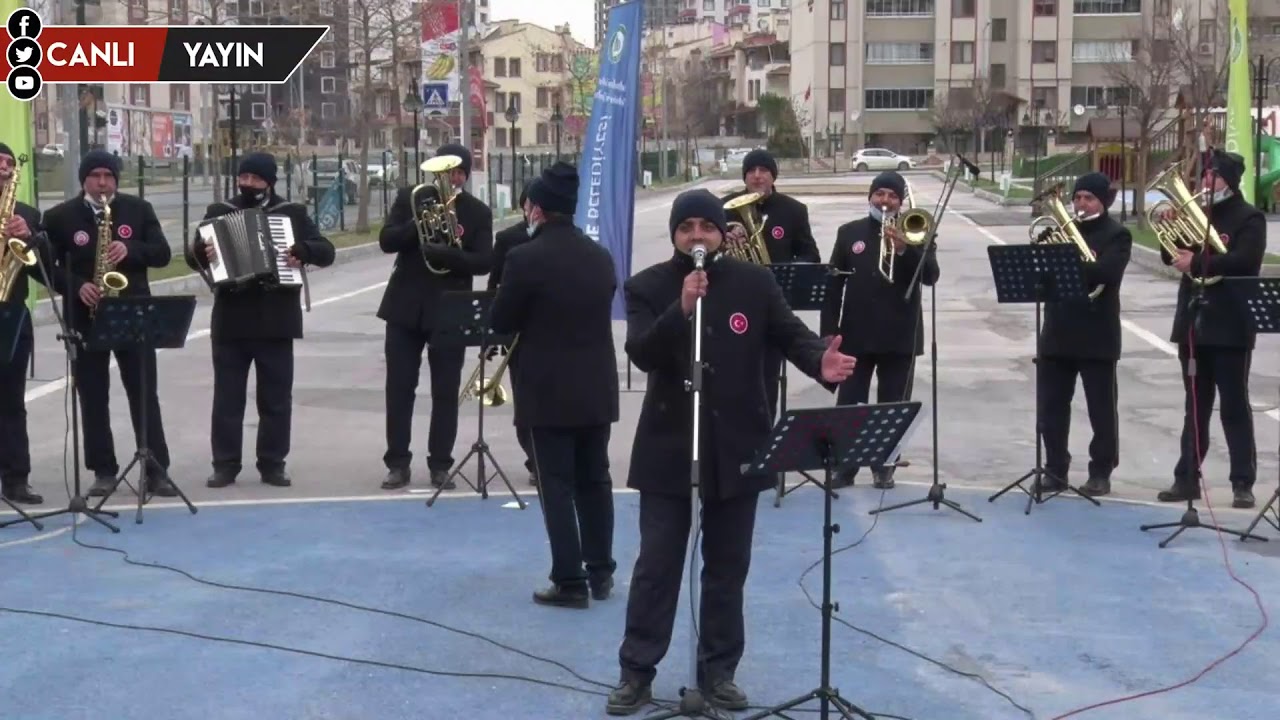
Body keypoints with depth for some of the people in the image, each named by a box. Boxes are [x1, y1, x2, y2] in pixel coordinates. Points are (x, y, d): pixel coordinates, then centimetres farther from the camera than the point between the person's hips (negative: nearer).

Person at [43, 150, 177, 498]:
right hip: (85, 317, 0)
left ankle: (157, 470, 4)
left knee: (145, 394, 0)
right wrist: (77, 287, -17)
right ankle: (104, 471, 12)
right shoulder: (60, 216, 1)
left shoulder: (138, 209, 5)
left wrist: (130, 250, -17)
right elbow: (49, 266, 0)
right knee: (93, 398, 4)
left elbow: (162, 254, 1)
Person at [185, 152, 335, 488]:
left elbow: (326, 251, 2)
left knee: (276, 398, 5)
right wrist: (202, 252, -20)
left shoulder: (292, 213, 6)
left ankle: (273, 464, 13)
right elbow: (193, 255, 3)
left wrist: (301, 250, -19)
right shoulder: (219, 212, 7)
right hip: (230, 321, 0)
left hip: (276, 320, 0)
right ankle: (225, 464, 10)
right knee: (227, 397, 4)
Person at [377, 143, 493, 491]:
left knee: (446, 392, 1)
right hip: (406, 307, 1)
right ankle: (397, 463, 11)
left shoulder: (478, 213, 1)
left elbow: (484, 261, -8)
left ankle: (440, 465, 10)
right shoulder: (409, 198, 3)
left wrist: (445, 253, -24)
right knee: (399, 388, 3)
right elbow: (386, 240, -5)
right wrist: (420, 224, -20)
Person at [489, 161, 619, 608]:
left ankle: (570, 582, 1)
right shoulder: (601, 257, 4)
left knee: (557, 487, 0)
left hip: (548, 391, -6)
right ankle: (601, 573, 23)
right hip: (597, 388, 6)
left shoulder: (525, 258, -14)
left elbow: (500, 323, -7)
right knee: (594, 481, 15)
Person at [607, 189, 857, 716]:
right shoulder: (648, 287, -4)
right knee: (656, 565, 4)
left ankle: (718, 671, 23)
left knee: (727, 567, 11)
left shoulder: (755, 283, 1)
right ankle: (637, 671, 14)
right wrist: (681, 308, -30)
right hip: (670, 448, -2)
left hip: (737, 448, 2)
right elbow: (642, 354, -16)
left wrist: (821, 362, -25)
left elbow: (791, 335, -4)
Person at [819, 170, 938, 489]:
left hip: (899, 335, -1)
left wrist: (904, 248, -26)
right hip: (856, 333, 1)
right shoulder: (849, 233, 6)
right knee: (848, 403, 1)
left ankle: (884, 466, 16)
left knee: (893, 406, 6)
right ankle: (844, 466, 8)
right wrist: (829, 330, -2)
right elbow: (833, 283, 5)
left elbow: (930, 275, -10)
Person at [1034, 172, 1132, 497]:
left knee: (1101, 408, 3)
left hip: (1096, 335, -5)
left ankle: (1101, 473, 12)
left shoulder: (1117, 235, -2)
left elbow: (1105, 272, -19)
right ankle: (1055, 470, 15)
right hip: (1058, 332, 5)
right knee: (1051, 405, 6)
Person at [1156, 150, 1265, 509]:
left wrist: (1197, 263, -22)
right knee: (1195, 406, 11)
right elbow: (1172, 257, 13)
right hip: (1193, 322, 6)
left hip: (1230, 325, -6)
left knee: (1234, 406, -2)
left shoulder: (1248, 218, -5)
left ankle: (1243, 483, 2)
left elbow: (1244, 262, -20)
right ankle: (1187, 478, 16)